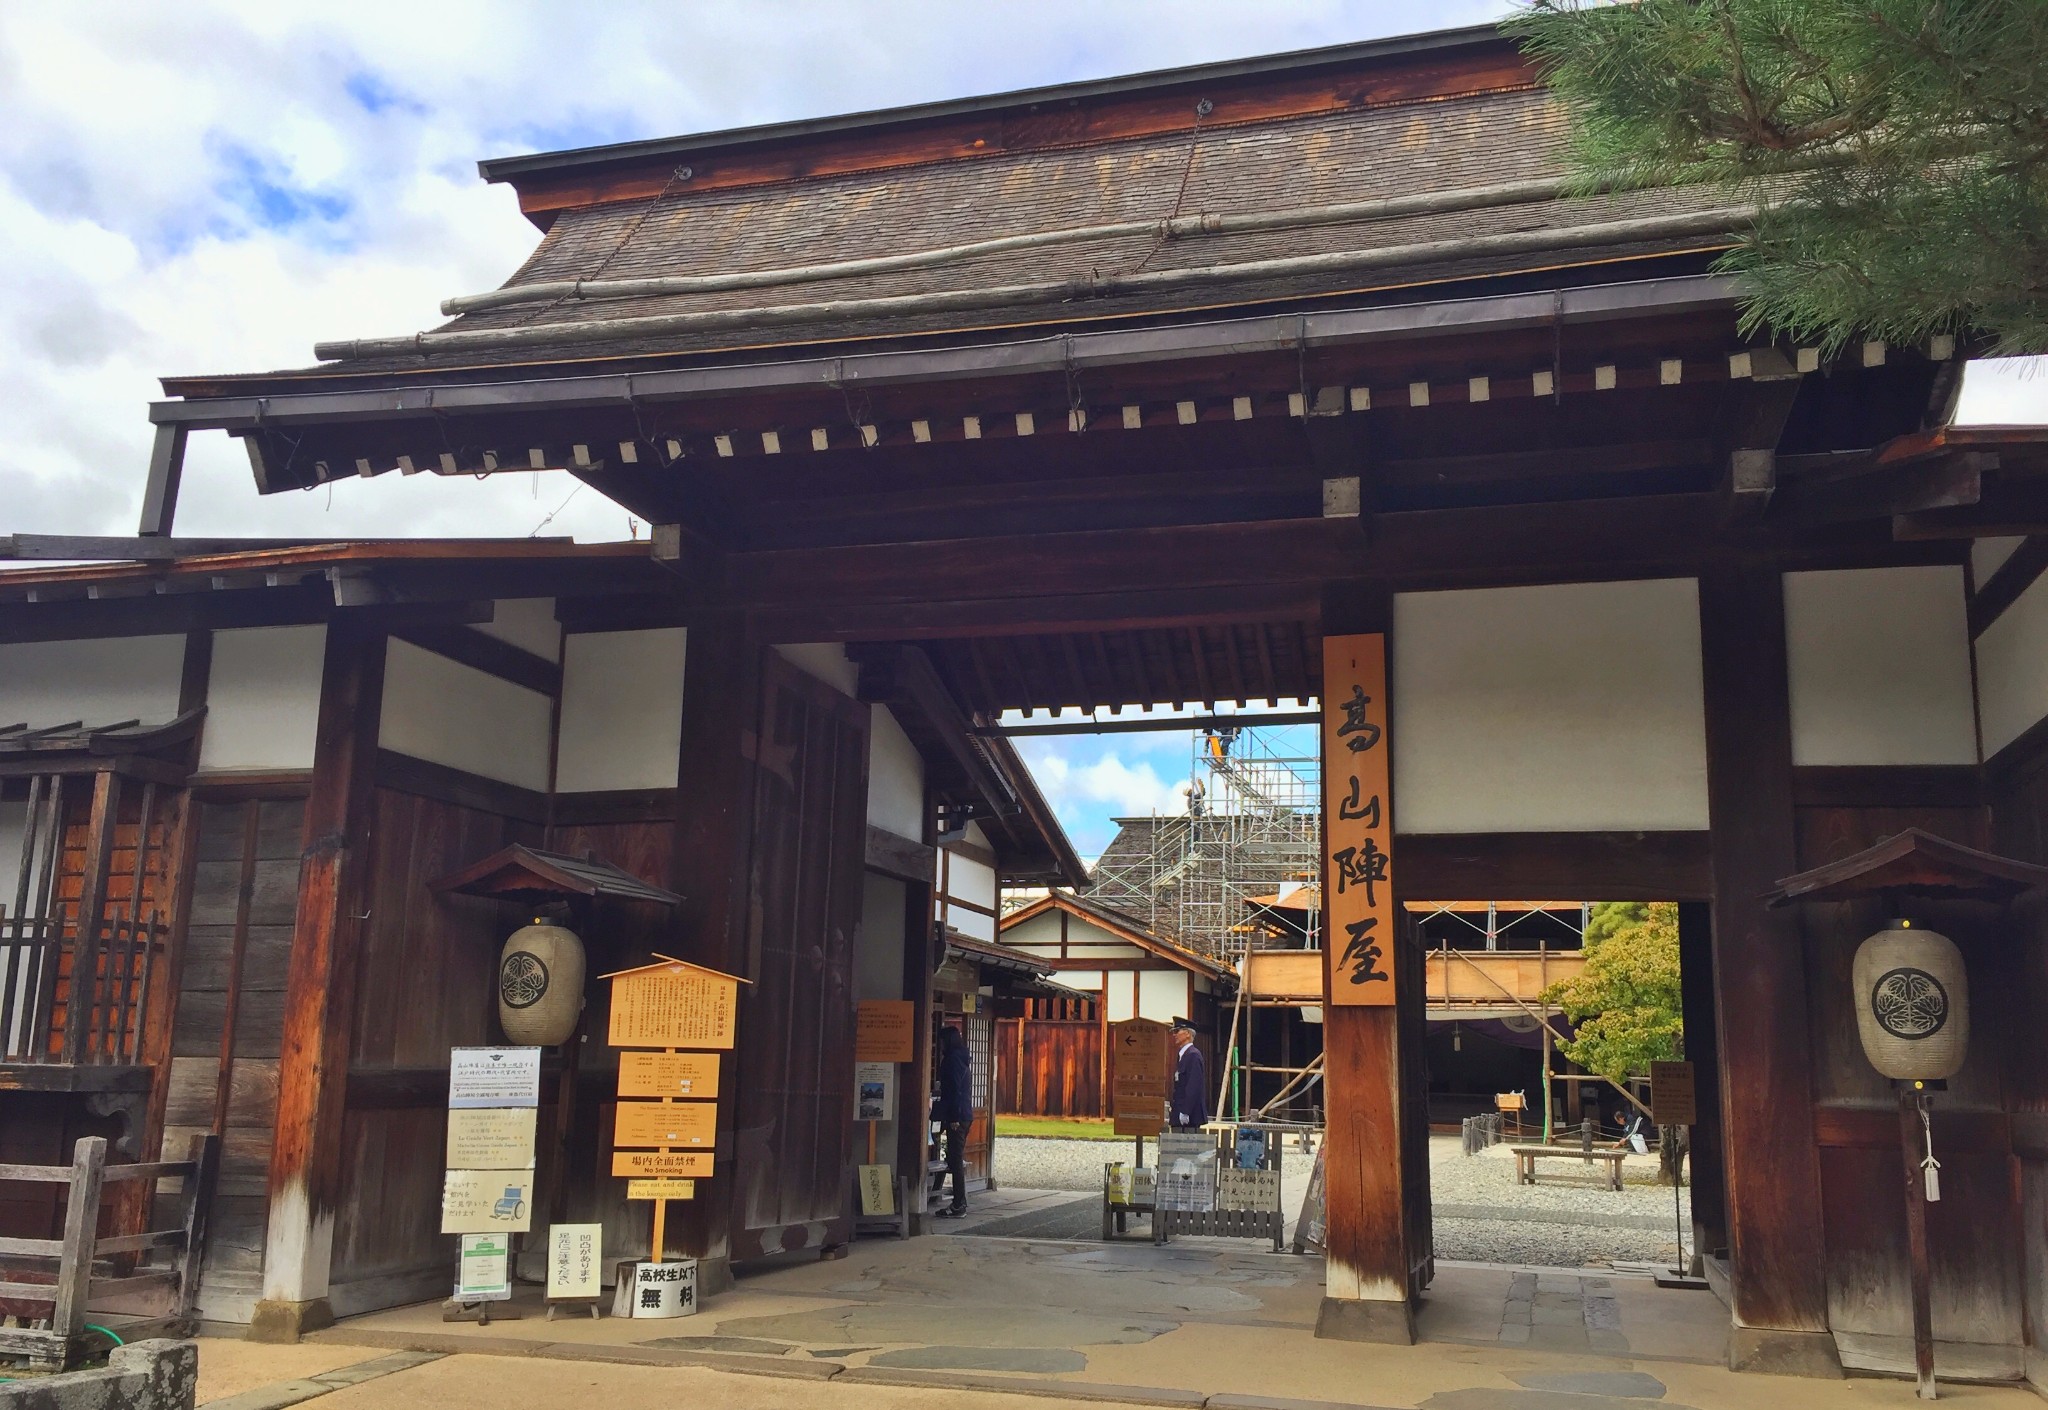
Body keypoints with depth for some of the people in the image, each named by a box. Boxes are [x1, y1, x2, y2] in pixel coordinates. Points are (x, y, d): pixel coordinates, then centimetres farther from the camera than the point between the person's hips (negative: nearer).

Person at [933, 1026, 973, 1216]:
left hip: (956, 1116, -10)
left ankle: (958, 1206, -8)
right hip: (966, 1115, 10)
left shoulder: (952, 1059, -11)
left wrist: (954, 1118, -18)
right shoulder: (962, 1058, 17)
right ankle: (960, 1202, 17)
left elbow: (955, 1090, -17)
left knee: (955, 1160, -8)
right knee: (957, 1159, 13)